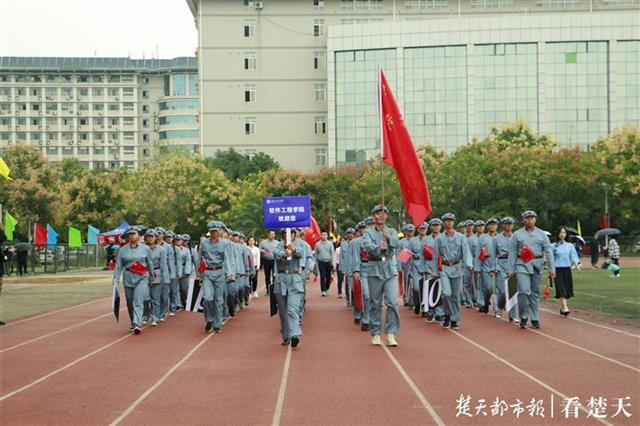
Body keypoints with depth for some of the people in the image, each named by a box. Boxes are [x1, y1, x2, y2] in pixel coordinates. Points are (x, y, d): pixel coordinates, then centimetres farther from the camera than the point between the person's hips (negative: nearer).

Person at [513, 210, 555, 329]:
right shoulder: (517, 234, 5)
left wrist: (552, 268, -4)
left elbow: (548, 251, 4)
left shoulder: (541, 234, 8)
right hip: (522, 265, -2)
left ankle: (535, 319, 15)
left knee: (535, 293, 8)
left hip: (537, 265, 2)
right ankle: (524, 317, 0)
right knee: (524, 291, -15)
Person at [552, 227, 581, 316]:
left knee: (567, 289, 5)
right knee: (561, 289, -13)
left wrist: (577, 264, -14)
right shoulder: (553, 246, 1)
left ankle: (562, 307, 19)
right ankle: (565, 308, -19)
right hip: (558, 269, -3)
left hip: (567, 269, 3)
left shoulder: (569, 246, 9)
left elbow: (573, 256, 4)